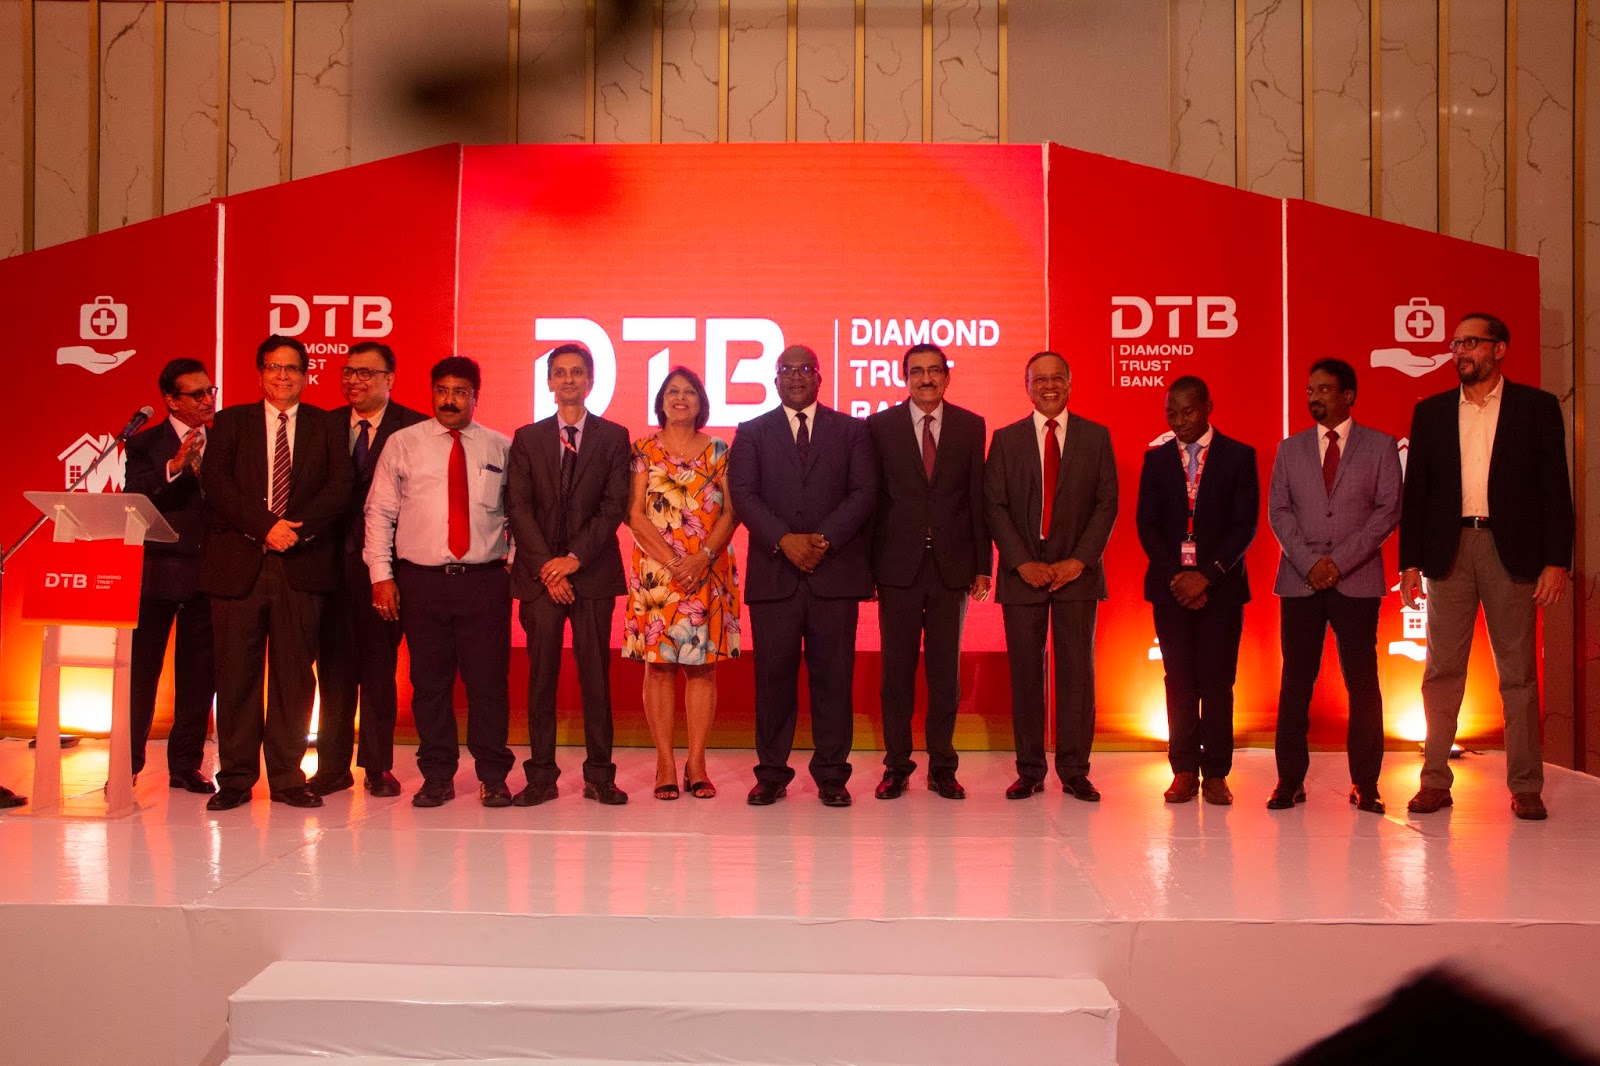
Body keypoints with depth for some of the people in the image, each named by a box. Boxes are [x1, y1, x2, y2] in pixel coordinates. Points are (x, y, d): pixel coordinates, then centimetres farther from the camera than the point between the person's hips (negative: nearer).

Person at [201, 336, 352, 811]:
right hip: (239, 563, 0)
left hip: (303, 565, 0)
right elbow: (215, 483, -1)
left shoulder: (326, 427, 12)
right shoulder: (231, 422, 13)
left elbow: (339, 487, 0)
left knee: (294, 673, 2)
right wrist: (265, 527, -13)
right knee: (236, 673, 1)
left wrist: (297, 529, -14)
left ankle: (287, 776, 10)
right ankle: (235, 777, 11)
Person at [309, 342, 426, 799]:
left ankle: (378, 766, 14)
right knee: (334, 666, 7)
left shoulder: (414, 427, -1)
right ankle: (333, 766, 16)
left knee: (379, 666, 5)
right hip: (334, 561, 3)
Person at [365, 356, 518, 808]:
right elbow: (379, 512, 6)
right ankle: (436, 777, 18)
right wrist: (381, 574, -1)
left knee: (488, 681, 0)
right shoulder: (403, 444, 6)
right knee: (430, 683, 6)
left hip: (485, 581, 0)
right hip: (422, 581, 1)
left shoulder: (500, 448, 8)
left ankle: (493, 777, 12)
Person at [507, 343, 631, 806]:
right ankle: (541, 775, 9)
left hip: (593, 573, -1)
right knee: (541, 675, 2)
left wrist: (575, 558, -11)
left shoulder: (614, 437, 7)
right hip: (540, 573, 1)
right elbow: (518, 507, 3)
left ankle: (599, 774, 8)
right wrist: (546, 567, -8)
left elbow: (615, 506, -2)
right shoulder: (527, 438, 10)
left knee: (595, 674, 1)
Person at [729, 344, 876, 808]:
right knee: (773, 675, 2)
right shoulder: (751, 433, 12)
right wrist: (784, 540, -14)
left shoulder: (852, 430, 12)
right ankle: (772, 773, 11)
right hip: (773, 573, 0)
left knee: (832, 675, 1)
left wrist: (824, 538, -12)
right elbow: (743, 494, 0)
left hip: (835, 570, 0)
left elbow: (864, 491, 1)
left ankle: (831, 774, 10)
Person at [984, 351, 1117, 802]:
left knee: (1078, 671, 1)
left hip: (1077, 572, 0)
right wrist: (1022, 563, -8)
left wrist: (1078, 560, -8)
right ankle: (1029, 771, 10)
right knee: (1024, 672, 2)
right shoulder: (1006, 439, 8)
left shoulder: (1096, 437, 8)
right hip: (1022, 573, 0)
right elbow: (995, 506, 2)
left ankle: (1074, 771, 9)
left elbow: (1107, 504, 3)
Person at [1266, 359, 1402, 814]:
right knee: (1296, 682, 0)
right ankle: (1290, 781, 5)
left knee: (1362, 682, 0)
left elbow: (1388, 510, -1)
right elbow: (1278, 510, 7)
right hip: (1299, 581, 2)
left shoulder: (1380, 446, 7)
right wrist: (1309, 562, -8)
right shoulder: (1290, 448, 13)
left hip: (1357, 580, -1)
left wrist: (1340, 560, -11)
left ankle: (1365, 785, 7)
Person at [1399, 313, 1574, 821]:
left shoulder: (1537, 407, 5)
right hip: (1448, 550, 2)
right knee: (1442, 672, 3)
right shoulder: (1431, 412, 11)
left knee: (1518, 674, 3)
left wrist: (1556, 561, -7)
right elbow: (1415, 490, 8)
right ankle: (1435, 781, 8)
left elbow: (1555, 488, 1)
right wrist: (1410, 562, 1)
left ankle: (1525, 787, 10)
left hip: (1511, 551, -2)